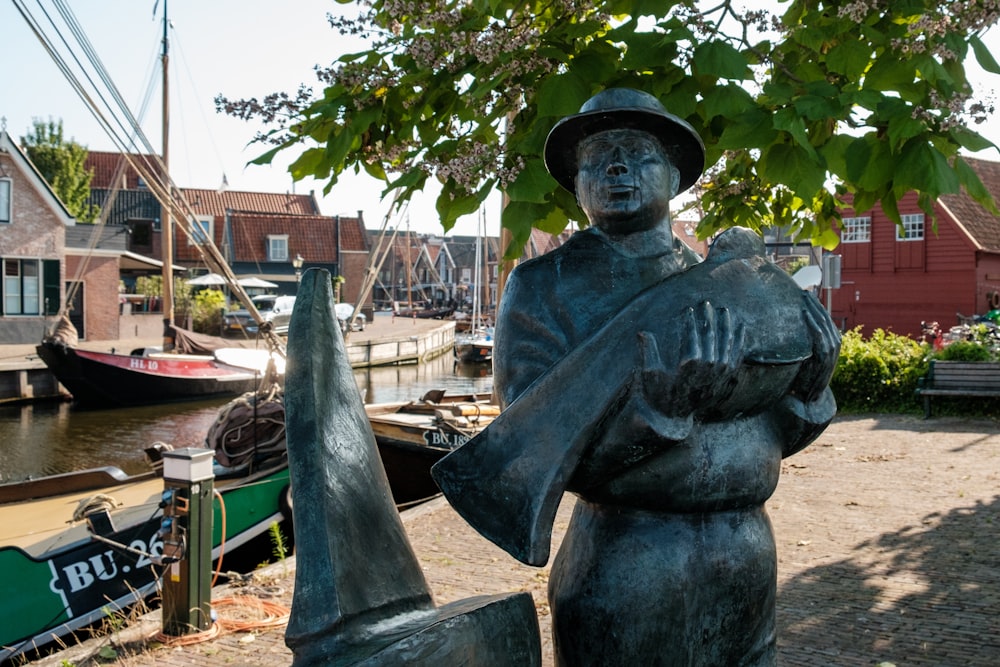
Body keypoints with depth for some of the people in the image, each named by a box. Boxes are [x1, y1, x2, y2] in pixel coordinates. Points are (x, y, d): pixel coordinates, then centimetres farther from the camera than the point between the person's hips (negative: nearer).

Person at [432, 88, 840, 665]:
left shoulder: (735, 284, 4)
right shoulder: (546, 288, -8)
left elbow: (778, 435, 10)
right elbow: (546, 448, -17)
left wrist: (810, 385, -10)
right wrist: (661, 400, -30)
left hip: (748, 551, 5)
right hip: (629, 567, -4)